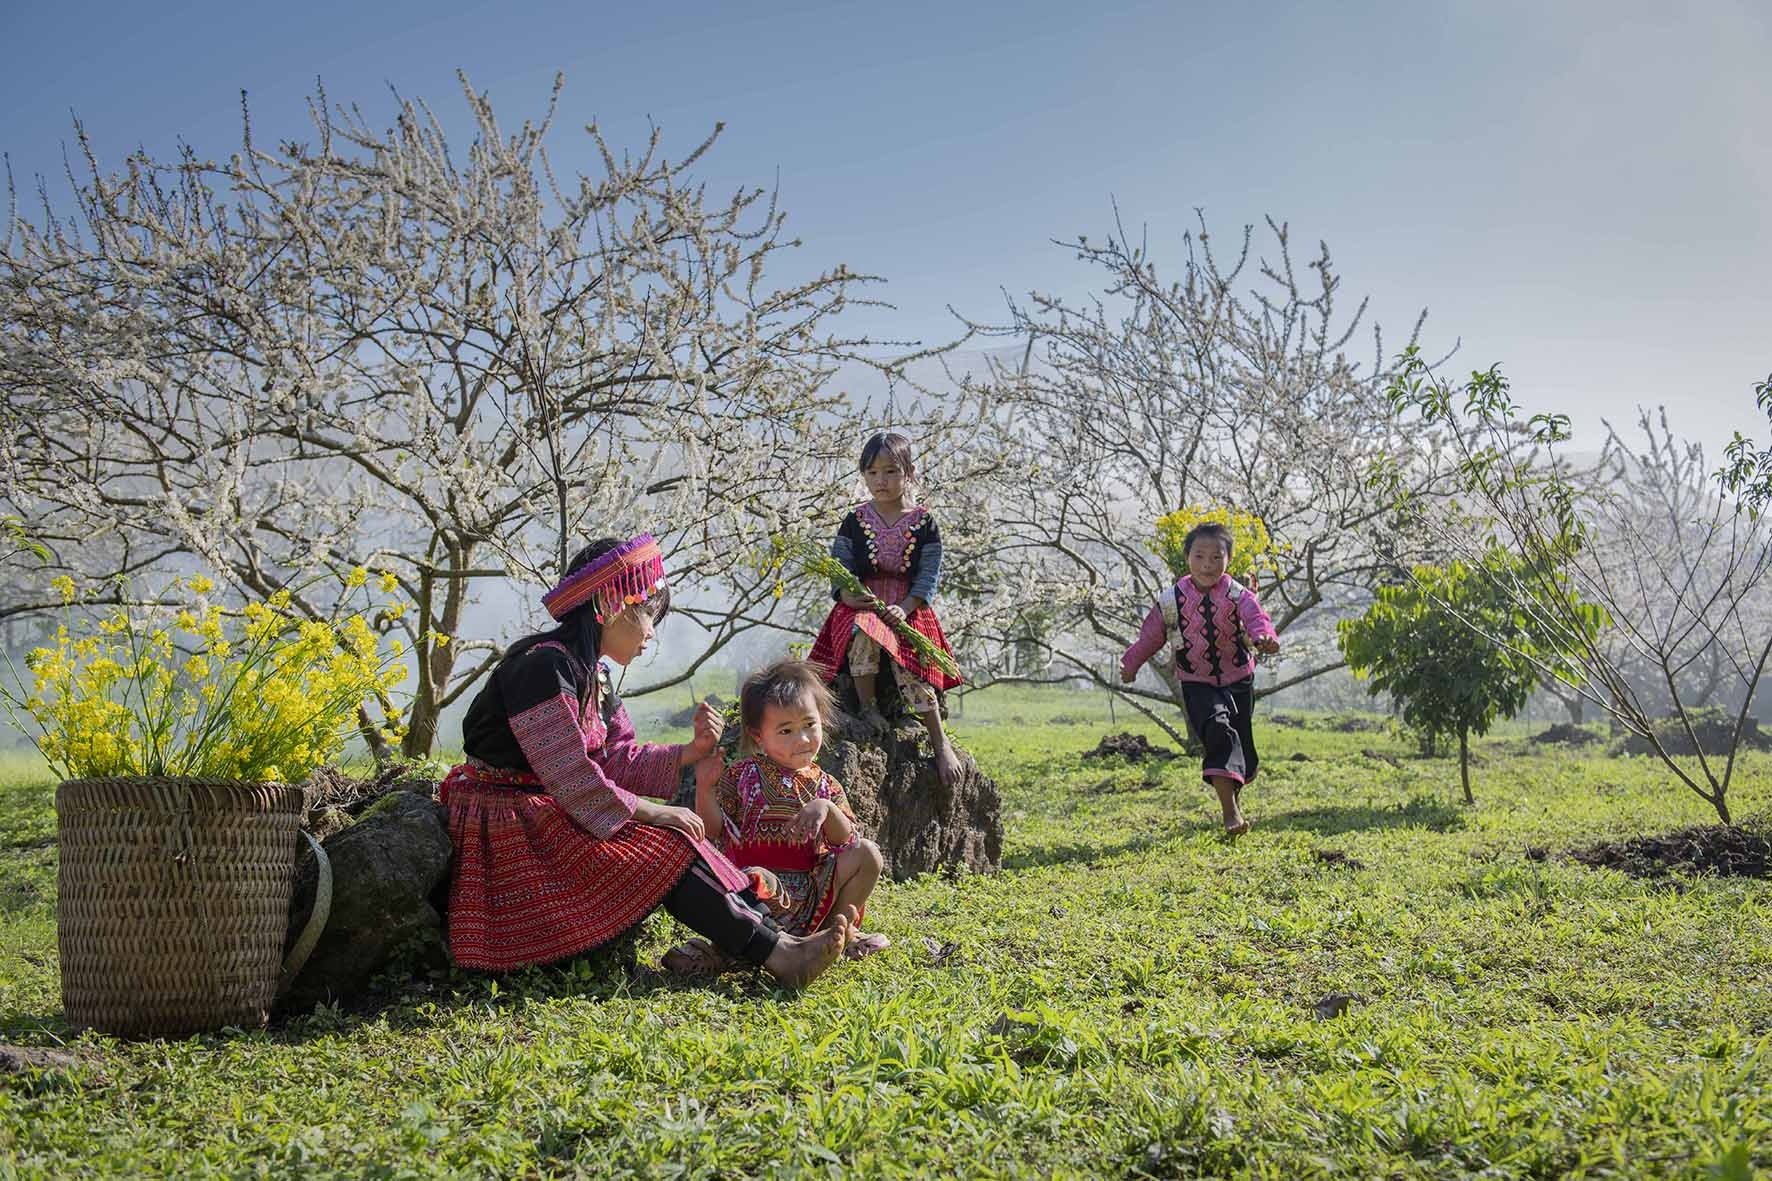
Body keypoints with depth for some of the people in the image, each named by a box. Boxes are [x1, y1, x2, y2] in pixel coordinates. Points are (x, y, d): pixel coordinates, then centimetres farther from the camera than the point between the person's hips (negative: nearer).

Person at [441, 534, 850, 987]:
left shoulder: (593, 674, 12)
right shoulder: (543, 665, -20)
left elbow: (618, 760, 9)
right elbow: (570, 776, -24)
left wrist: (690, 753, -3)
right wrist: (650, 812, -19)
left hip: (549, 815, 10)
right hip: (509, 825, -10)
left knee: (673, 840, -4)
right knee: (663, 847, -18)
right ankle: (776, 953, -18)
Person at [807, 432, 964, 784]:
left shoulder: (924, 523, 4)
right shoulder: (854, 522, 7)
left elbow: (930, 575, -1)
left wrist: (904, 608, -17)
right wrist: (848, 595, -18)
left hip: (908, 609, 0)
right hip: (861, 606, 0)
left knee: (913, 672, -19)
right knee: (862, 632, -36)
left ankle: (940, 744, -6)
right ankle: (867, 707, -18)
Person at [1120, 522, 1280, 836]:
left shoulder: (1239, 595, -10)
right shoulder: (1173, 599, -8)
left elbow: (1256, 617, -30)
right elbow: (1152, 634, 7)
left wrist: (1265, 636, -52)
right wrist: (1131, 664, 16)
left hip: (1238, 680, 2)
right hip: (1196, 683, -2)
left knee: (1242, 743, 11)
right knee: (1218, 730, -26)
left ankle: (1235, 794, 44)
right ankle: (1229, 811, -28)